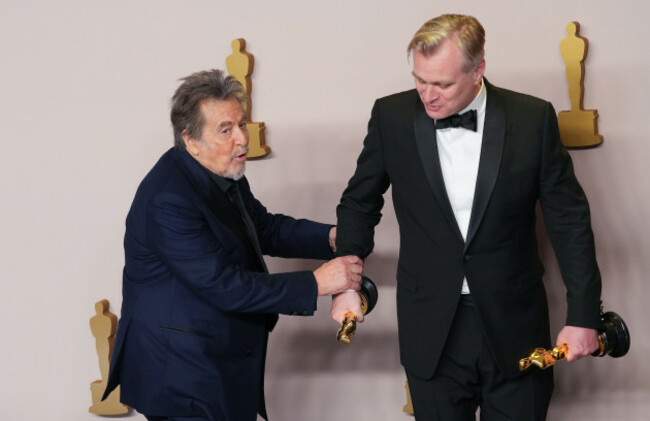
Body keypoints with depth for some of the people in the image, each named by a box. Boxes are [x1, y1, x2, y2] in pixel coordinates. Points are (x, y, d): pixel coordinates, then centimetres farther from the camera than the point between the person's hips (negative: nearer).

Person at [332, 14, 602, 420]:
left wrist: (583, 314, -2)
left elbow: (569, 219, 0)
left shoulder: (533, 119, -6)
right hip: (432, 336, 1)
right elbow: (360, 203, 10)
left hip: (513, 328, 0)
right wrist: (346, 282, 3)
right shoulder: (392, 117, -4)